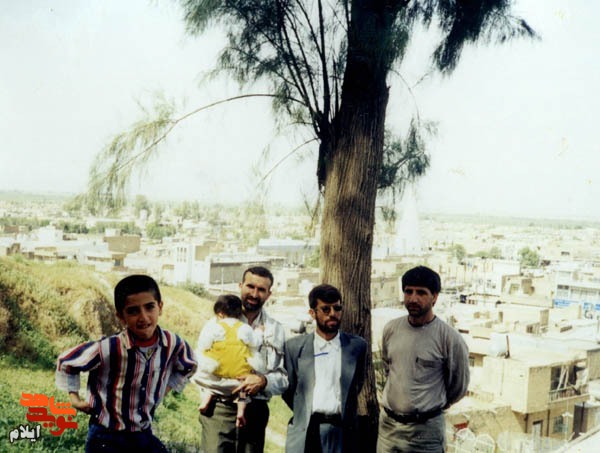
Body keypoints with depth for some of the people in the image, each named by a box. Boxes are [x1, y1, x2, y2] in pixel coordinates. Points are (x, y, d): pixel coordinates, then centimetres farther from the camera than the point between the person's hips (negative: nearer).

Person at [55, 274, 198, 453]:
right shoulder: (107, 349, -24)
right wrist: (75, 398, -3)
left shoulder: (173, 344, -11)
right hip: (106, 439, -4)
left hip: (144, 436, 4)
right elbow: (65, 362, -5)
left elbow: (188, 365, 15)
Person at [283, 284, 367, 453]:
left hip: (342, 431, 0)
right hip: (304, 431, 0)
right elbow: (288, 388, 10)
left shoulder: (357, 345, 5)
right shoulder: (294, 346, 4)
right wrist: (304, 414, 10)